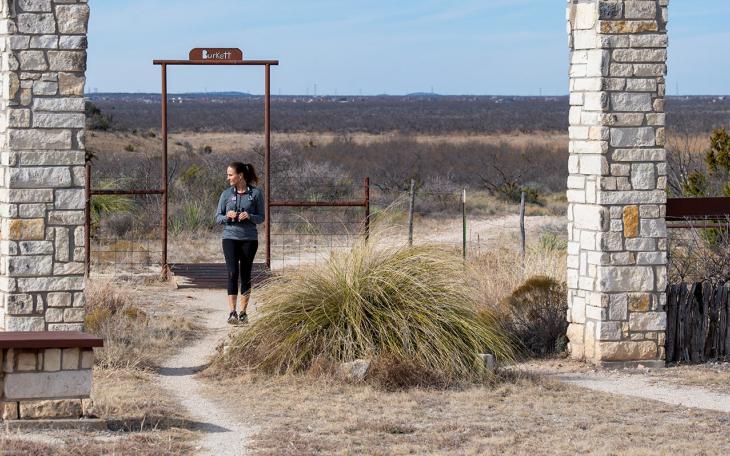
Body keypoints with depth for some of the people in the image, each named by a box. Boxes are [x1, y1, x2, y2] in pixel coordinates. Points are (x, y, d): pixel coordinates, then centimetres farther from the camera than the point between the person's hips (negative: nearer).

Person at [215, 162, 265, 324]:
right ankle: (232, 313, -15)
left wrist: (249, 216, -17)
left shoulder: (256, 193, 1)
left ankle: (243, 313, 13)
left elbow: (261, 218, 3)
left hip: (249, 238, 0)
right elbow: (218, 218, 8)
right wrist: (227, 216, -13)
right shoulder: (226, 194, 6)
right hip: (230, 237, 0)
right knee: (232, 273, -11)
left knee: (246, 275, 4)